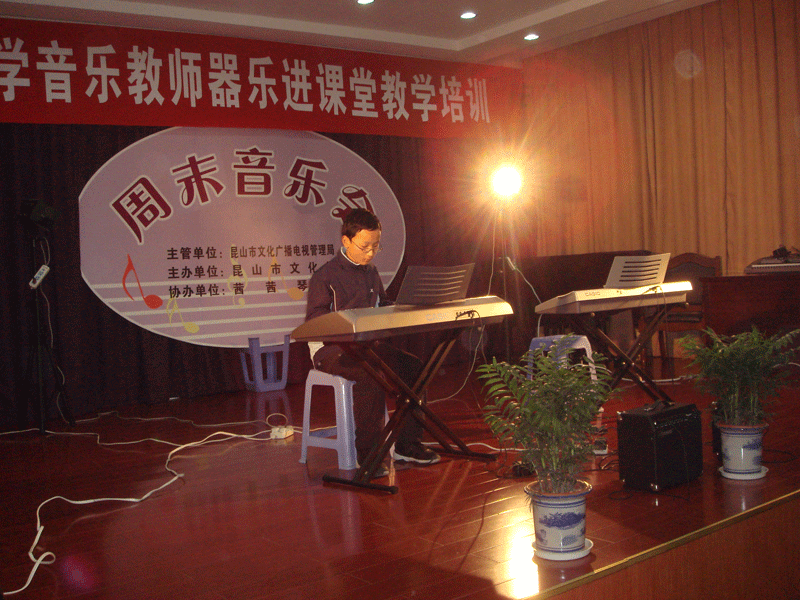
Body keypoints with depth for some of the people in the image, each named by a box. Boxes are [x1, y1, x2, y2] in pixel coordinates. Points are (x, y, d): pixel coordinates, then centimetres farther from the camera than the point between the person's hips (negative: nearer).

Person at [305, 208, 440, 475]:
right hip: (330, 348, -7)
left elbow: (383, 306, 27)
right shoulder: (324, 277, -7)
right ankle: (367, 453, -25)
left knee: (414, 367, -14)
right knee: (371, 375, -35)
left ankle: (406, 444, -5)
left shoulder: (371, 273, 15)